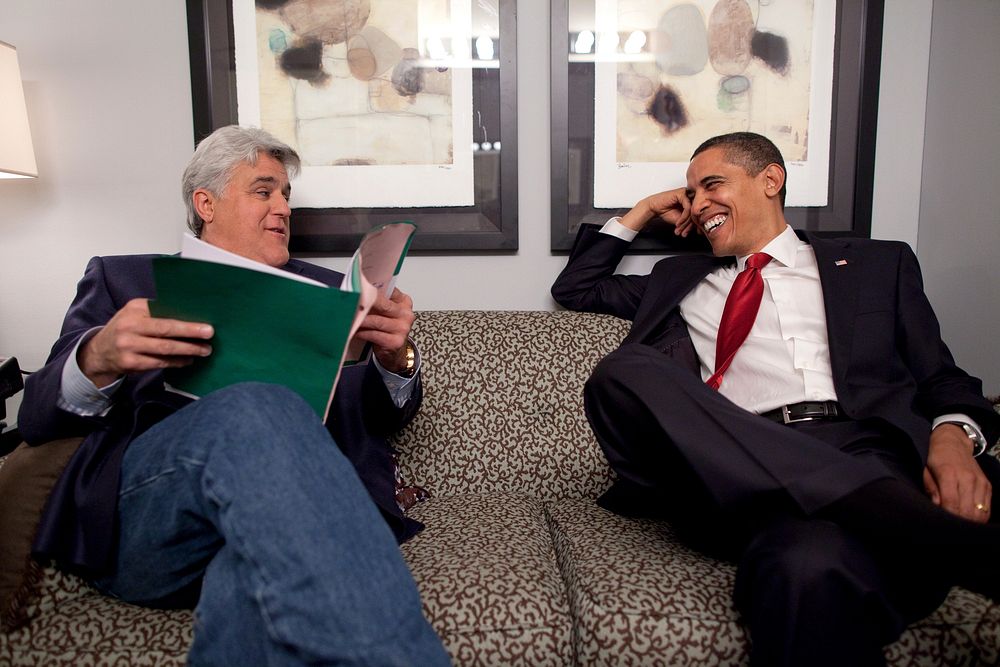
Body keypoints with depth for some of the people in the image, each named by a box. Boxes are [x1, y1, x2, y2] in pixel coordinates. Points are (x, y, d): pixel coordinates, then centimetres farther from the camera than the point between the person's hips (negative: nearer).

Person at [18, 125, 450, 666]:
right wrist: (96, 358, -13)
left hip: (301, 497, 0)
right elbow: (37, 418, 12)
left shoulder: (322, 289, 26)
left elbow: (382, 417, 20)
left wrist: (394, 356, -5)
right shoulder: (121, 278, 22)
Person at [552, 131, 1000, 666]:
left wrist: (954, 435, -5)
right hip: (736, 470, 5)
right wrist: (642, 212, 30)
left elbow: (945, 380, 19)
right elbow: (573, 288, 36)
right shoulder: (680, 280, 31)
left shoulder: (878, 264, 25)